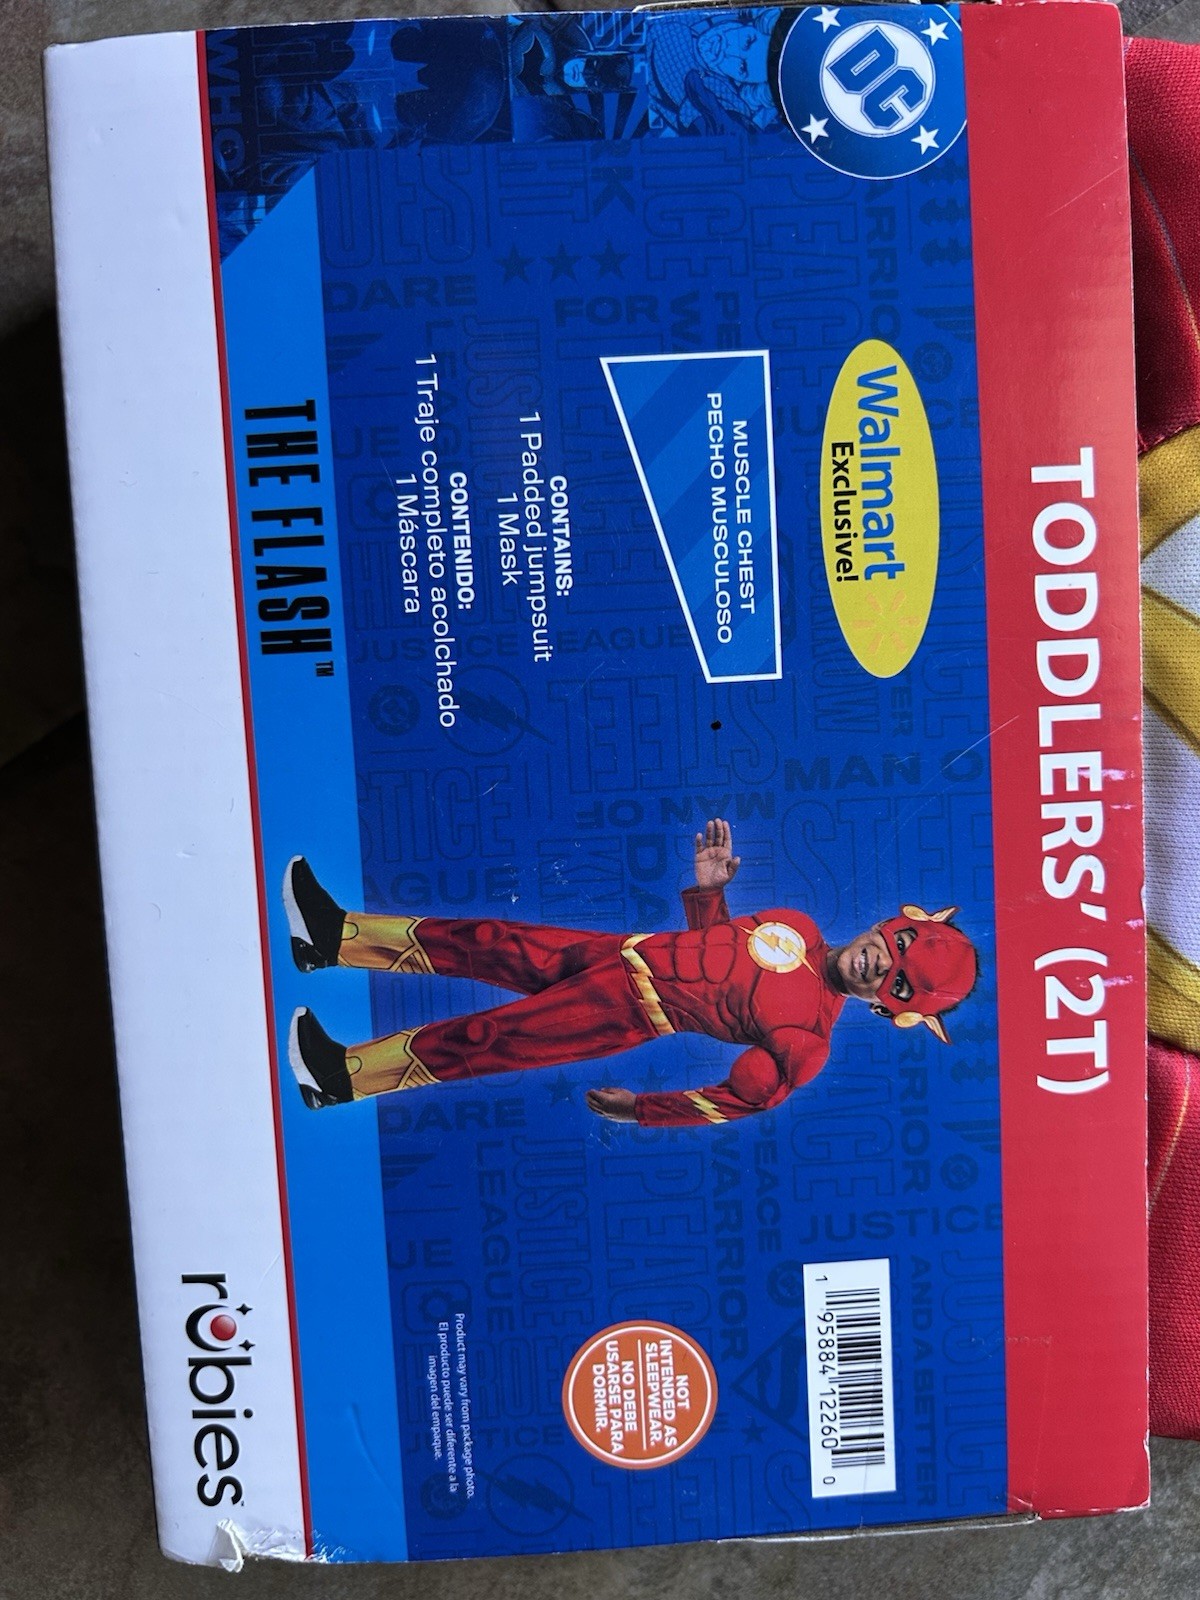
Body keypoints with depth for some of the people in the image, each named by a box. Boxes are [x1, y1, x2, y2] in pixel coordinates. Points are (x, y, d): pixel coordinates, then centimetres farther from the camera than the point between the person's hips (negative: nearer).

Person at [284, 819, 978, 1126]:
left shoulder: (806, 1033, -15)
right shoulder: (801, 926, 7)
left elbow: (739, 1100, -16)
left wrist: (643, 1108, -18)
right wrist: (710, 885, 4)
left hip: (629, 1011, -7)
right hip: (622, 950, 7)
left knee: (484, 1040, -17)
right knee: (490, 942, 1)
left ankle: (346, 1074, -8)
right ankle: (338, 936, 11)